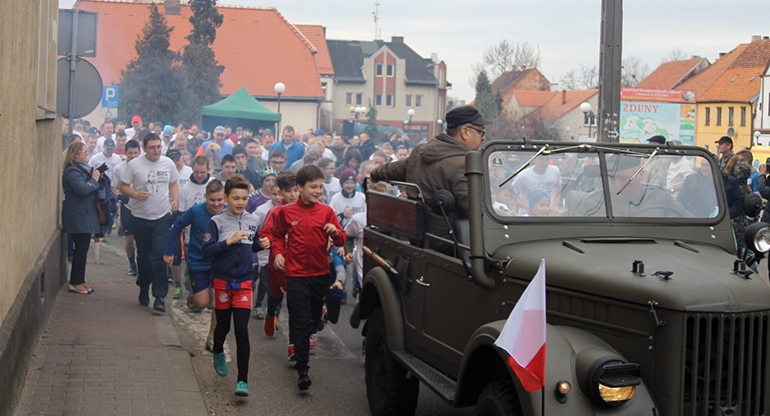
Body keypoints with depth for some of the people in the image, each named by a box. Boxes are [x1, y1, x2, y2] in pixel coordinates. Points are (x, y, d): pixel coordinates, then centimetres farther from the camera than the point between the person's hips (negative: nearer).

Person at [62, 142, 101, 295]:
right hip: (78, 217, -10)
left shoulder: (82, 168, 15)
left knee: (82, 249, 12)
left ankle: (79, 280, 19)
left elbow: (89, 188, 19)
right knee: (81, 249, -7)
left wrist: (95, 176, 3)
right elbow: (82, 190, -26)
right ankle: (75, 283, 0)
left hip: (84, 215, 10)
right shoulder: (72, 171, -16)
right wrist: (94, 179, -14)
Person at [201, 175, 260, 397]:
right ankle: (218, 352, 49)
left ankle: (243, 380, -5)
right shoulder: (217, 221, -7)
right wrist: (229, 241, -21)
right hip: (222, 281, -1)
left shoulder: (252, 221, 3)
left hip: (244, 282, 1)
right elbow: (205, 251, -14)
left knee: (242, 330, -7)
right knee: (223, 325, 15)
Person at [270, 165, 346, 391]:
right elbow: (277, 235, 14)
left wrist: (336, 232, -18)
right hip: (296, 274, -3)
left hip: (320, 273, 3)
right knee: (301, 321, -9)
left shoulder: (326, 212, 2)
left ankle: (296, 347, 43)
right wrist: (278, 252, -3)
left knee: (314, 319, 16)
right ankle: (302, 370, -8)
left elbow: (341, 240, 3)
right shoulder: (286, 212, -2)